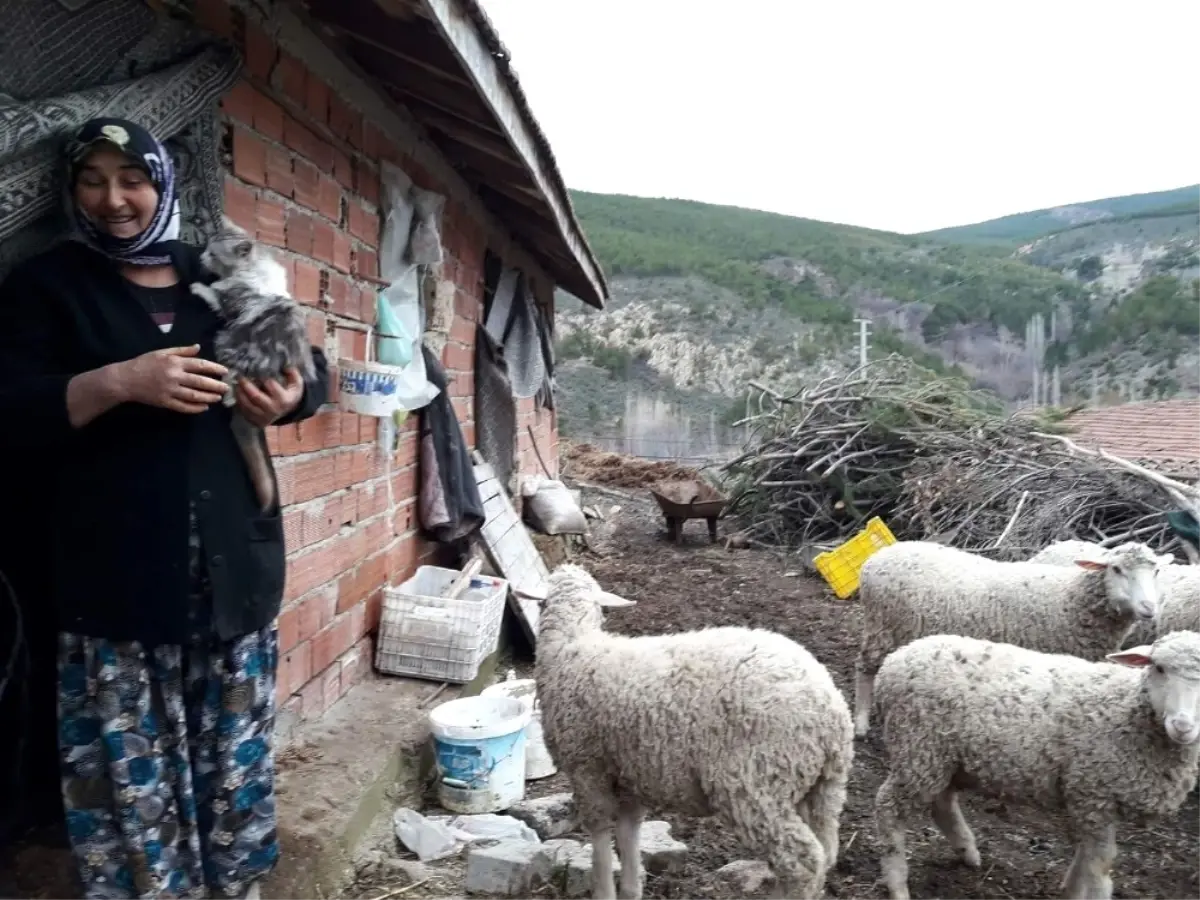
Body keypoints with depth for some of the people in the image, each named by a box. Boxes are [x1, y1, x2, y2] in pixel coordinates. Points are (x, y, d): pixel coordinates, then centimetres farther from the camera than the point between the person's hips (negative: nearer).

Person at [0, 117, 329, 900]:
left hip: (234, 569, 3)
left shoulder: (220, 279, 13)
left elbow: (312, 367, 16)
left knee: (237, 768, 11)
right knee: (133, 781, -1)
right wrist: (119, 380, -20)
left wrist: (290, 395, -8)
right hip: (116, 583, -2)